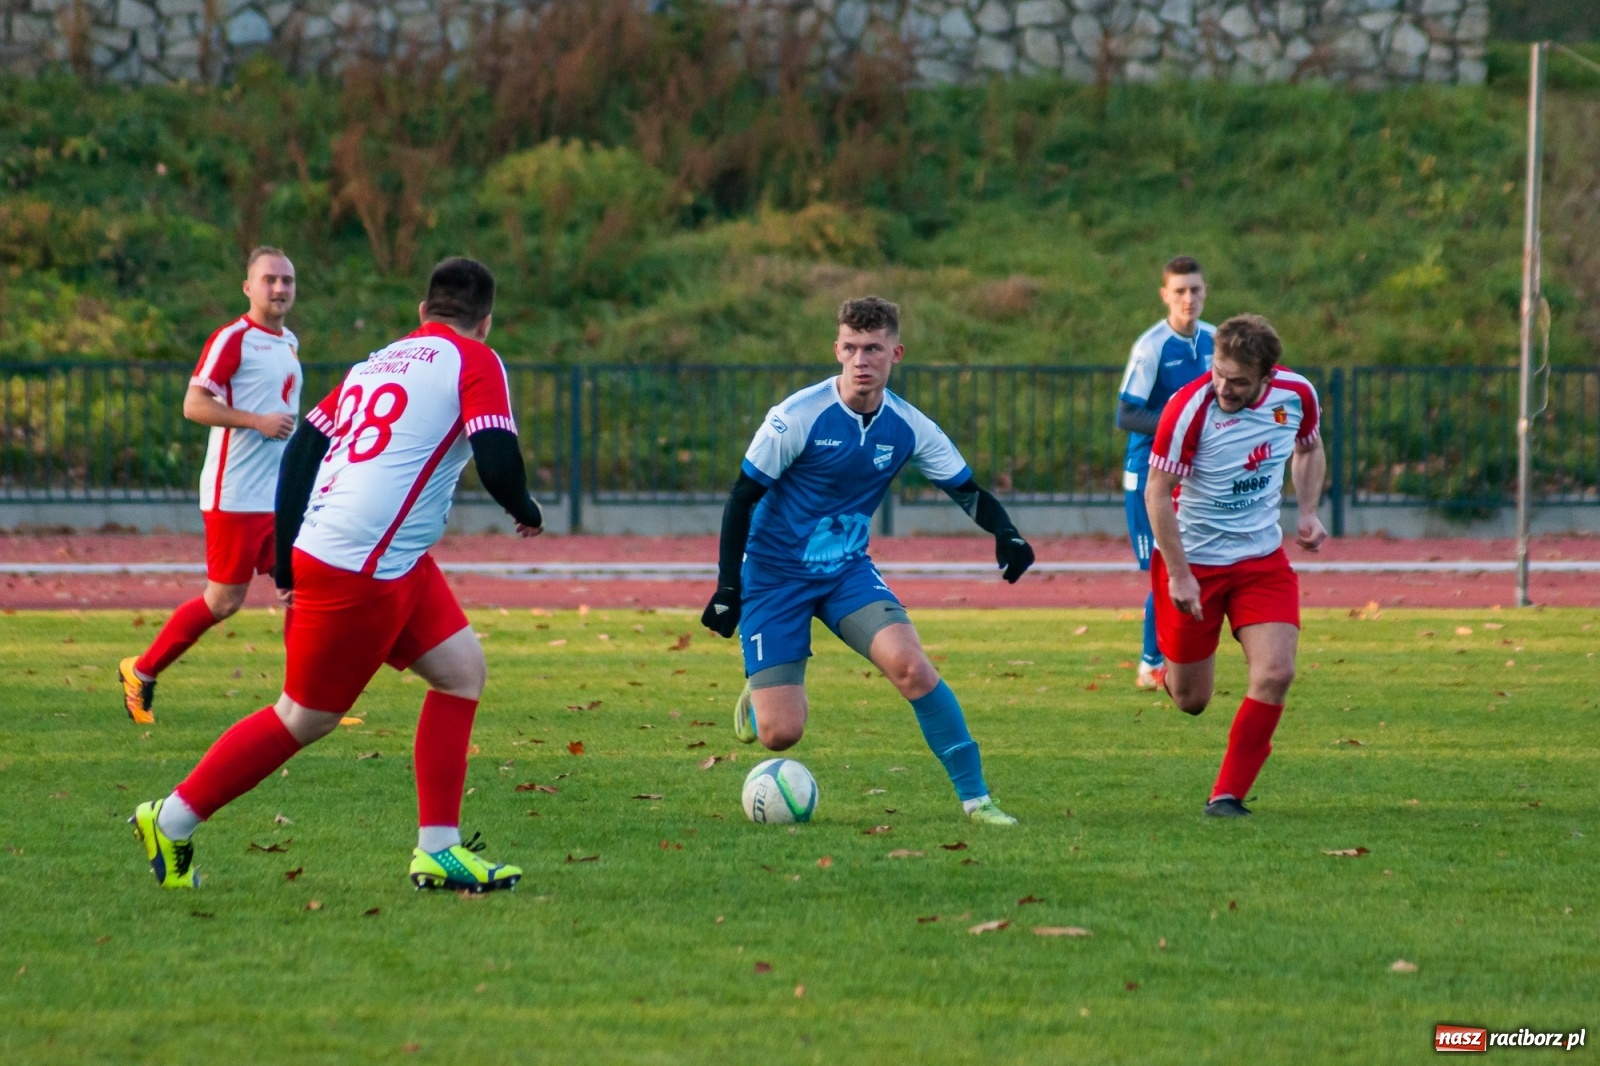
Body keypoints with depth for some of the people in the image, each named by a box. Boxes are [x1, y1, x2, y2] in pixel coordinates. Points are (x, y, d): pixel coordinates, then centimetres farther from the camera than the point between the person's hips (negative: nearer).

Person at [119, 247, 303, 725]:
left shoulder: (289, 343, 15)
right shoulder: (232, 339, -10)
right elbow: (194, 405, -18)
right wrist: (258, 422, -23)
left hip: (282, 496, 7)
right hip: (234, 495, -7)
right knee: (225, 600, -3)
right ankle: (141, 672, 13)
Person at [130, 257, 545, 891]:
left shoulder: (377, 363, 18)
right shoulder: (474, 362, -4)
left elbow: (301, 448, 14)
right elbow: (497, 460, -16)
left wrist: (288, 559, 18)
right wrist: (525, 510, 6)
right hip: (361, 571, -9)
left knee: (462, 670, 11)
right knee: (304, 719, 2)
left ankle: (438, 851, 8)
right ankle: (171, 823, 10)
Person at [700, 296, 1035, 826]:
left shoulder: (909, 428, -6)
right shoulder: (797, 417, -18)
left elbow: (967, 489, 2)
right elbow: (742, 497, -11)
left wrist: (1006, 534, -19)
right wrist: (728, 586, -15)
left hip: (847, 569, 3)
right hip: (775, 573, -3)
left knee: (911, 665, -24)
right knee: (780, 734, -10)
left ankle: (975, 798, -13)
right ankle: (756, 697, 29)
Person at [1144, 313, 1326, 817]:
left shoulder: (1296, 394, -10)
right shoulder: (1188, 408, -24)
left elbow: (1309, 449, 14)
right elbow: (1157, 493, -17)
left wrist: (1308, 511, -2)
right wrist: (1179, 575, -19)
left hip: (1262, 558, 3)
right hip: (1194, 561, -3)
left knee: (1276, 672, -16)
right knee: (1190, 701, 6)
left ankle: (1228, 795, -2)